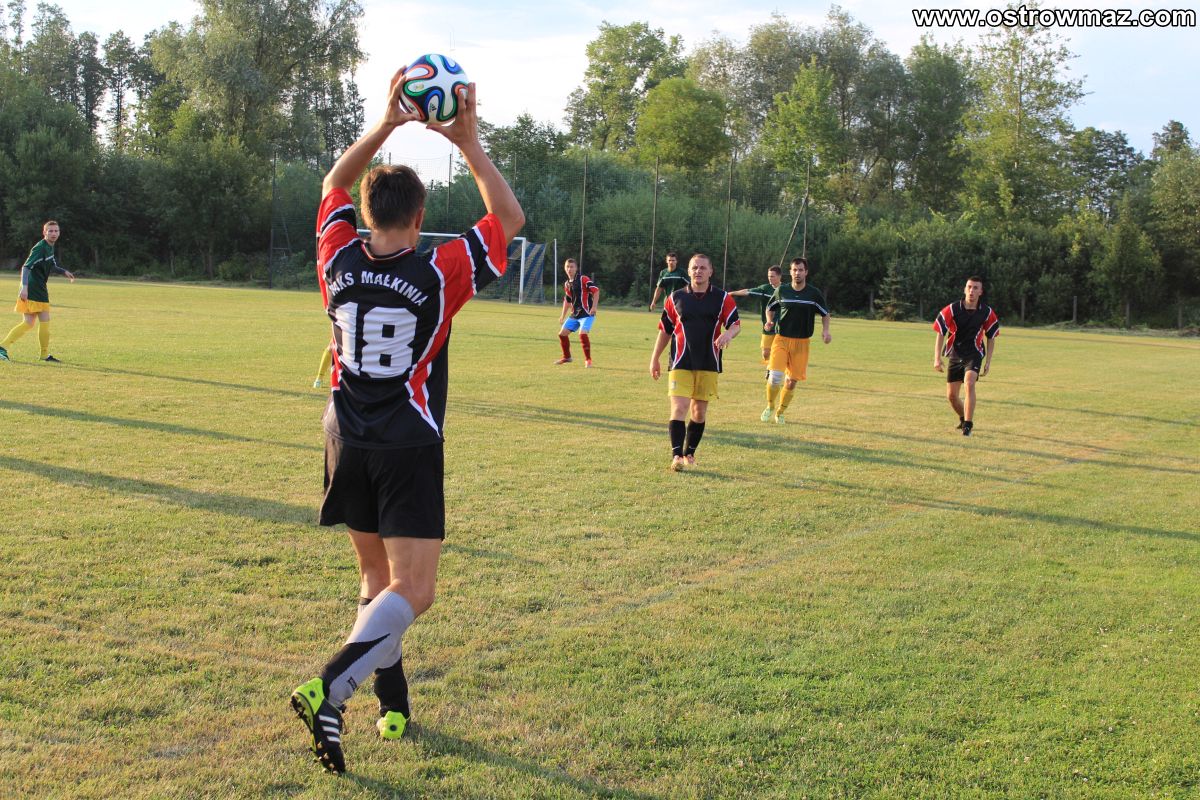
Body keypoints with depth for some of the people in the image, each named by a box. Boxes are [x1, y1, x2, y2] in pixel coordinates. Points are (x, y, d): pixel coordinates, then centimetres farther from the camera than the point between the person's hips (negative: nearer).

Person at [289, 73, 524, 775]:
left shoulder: (340, 264, -1)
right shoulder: (440, 274, -11)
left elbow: (337, 183, 16)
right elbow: (510, 219, -1)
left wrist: (387, 123, 8)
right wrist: (469, 141, -2)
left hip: (347, 443, 5)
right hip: (409, 450, -5)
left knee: (377, 575, 19)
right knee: (412, 592, -5)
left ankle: (393, 703, 23)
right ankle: (331, 691, -24)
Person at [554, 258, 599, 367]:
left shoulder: (583, 279, -11)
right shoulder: (567, 284, 12)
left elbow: (596, 290, -14)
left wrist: (594, 306, -22)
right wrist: (563, 316, 22)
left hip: (587, 313, -8)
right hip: (575, 314, 8)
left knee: (583, 334, -24)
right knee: (562, 333, 6)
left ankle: (588, 360, -10)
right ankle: (566, 357, 25)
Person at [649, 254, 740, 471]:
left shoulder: (722, 298, 4)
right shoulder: (676, 297, 6)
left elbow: (736, 324, -2)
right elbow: (664, 329, 12)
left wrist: (728, 333, -26)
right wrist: (655, 359, 12)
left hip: (708, 365, 1)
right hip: (681, 363, -1)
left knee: (699, 412, 7)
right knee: (679, 408, -14)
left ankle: (689, 453, 22)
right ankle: (677, 455, -18)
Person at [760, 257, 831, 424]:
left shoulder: (814, 293, -1)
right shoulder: (781, 291, 1)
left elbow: (825, 313, 11)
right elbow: (770, 308, 18)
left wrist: (825, 330, -6)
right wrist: (769, 321, -3)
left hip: (801, 342, 1)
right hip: (781, 339, -1)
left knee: (792, 381, 3)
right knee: (775, 376, -16)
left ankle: (780, 412, 24)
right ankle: (770, 407, 10)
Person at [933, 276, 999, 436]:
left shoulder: (987, 312, -6)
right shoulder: (952, 309, -10)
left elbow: (990, 337, 6)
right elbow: (940, 334, -4)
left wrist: (988, 361, 1)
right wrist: (937, 358, -11)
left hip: (974, 355, -2)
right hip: (955, 355, 2)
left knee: (969, 383, -27)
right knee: (951, 396, 4)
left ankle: (968, 424, -23)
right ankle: (964, 418, 33)